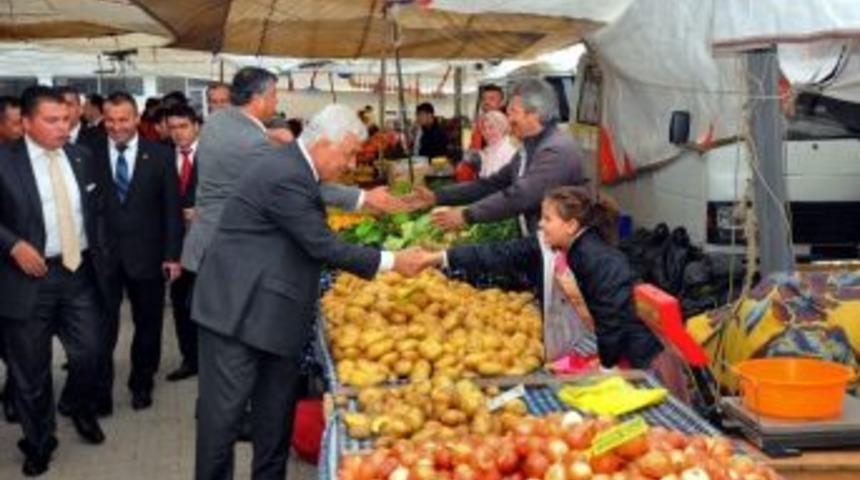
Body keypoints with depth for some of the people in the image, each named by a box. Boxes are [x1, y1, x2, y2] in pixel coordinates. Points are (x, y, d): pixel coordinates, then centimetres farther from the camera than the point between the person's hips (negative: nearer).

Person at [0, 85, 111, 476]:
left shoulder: (80, 157, 6)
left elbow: (96, 210, 14)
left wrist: (102, 256, 7)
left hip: (79, 272, 4)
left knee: (88, 354, 8)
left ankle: (82, 411, 40)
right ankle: (38, 443, 29)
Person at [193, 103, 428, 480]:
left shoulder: (292, 164, 9)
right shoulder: (285, 176, -22)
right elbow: (323, 246, -21)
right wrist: (391, 262, -16)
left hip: (271, 308, 10)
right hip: (239, 309, -10)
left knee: (276, 409, 15)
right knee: (225, 410, -1)